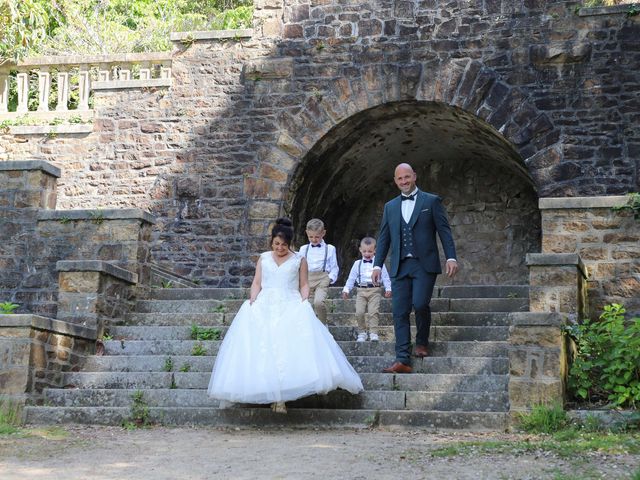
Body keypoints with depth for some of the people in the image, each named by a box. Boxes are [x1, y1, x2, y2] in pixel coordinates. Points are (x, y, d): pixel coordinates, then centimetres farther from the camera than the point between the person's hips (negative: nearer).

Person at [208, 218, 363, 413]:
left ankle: (280, 398, -27)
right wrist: (252, 300, -2)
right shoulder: (264, 258, 19)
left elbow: (304, 285, 11)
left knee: (287, 344, -23)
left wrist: (304, 302, -5)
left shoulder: (299, 260, 14)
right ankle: (273, 393, -19)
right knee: (260, 343, -20)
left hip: (290, 305, -2)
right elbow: (257, 283, 15)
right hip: (265, 305, 2)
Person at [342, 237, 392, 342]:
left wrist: (388, 289, -3)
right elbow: (351, 278, 14)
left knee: (373, 312, -15)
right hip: (361, 290, 2)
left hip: (374, 291, -2)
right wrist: (346, 289, 7)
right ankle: (362, 332, 4)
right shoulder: (357, 264, 12)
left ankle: (373, 333, -12)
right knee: (359, 312, -9)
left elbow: (385, 277, 7)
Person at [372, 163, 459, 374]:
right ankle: (403, 360, -2)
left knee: (420, 304, -18)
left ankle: (422, 342, 10)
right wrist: (377, 265, 8)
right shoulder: (390, 207, 15)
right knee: (399, 312, -3)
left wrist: (451, 257, -9)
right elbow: (384, 238, 16)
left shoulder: (431, 201, 5)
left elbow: (444, 230, 1)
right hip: (400, 267, 4)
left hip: (424, 264, -4)